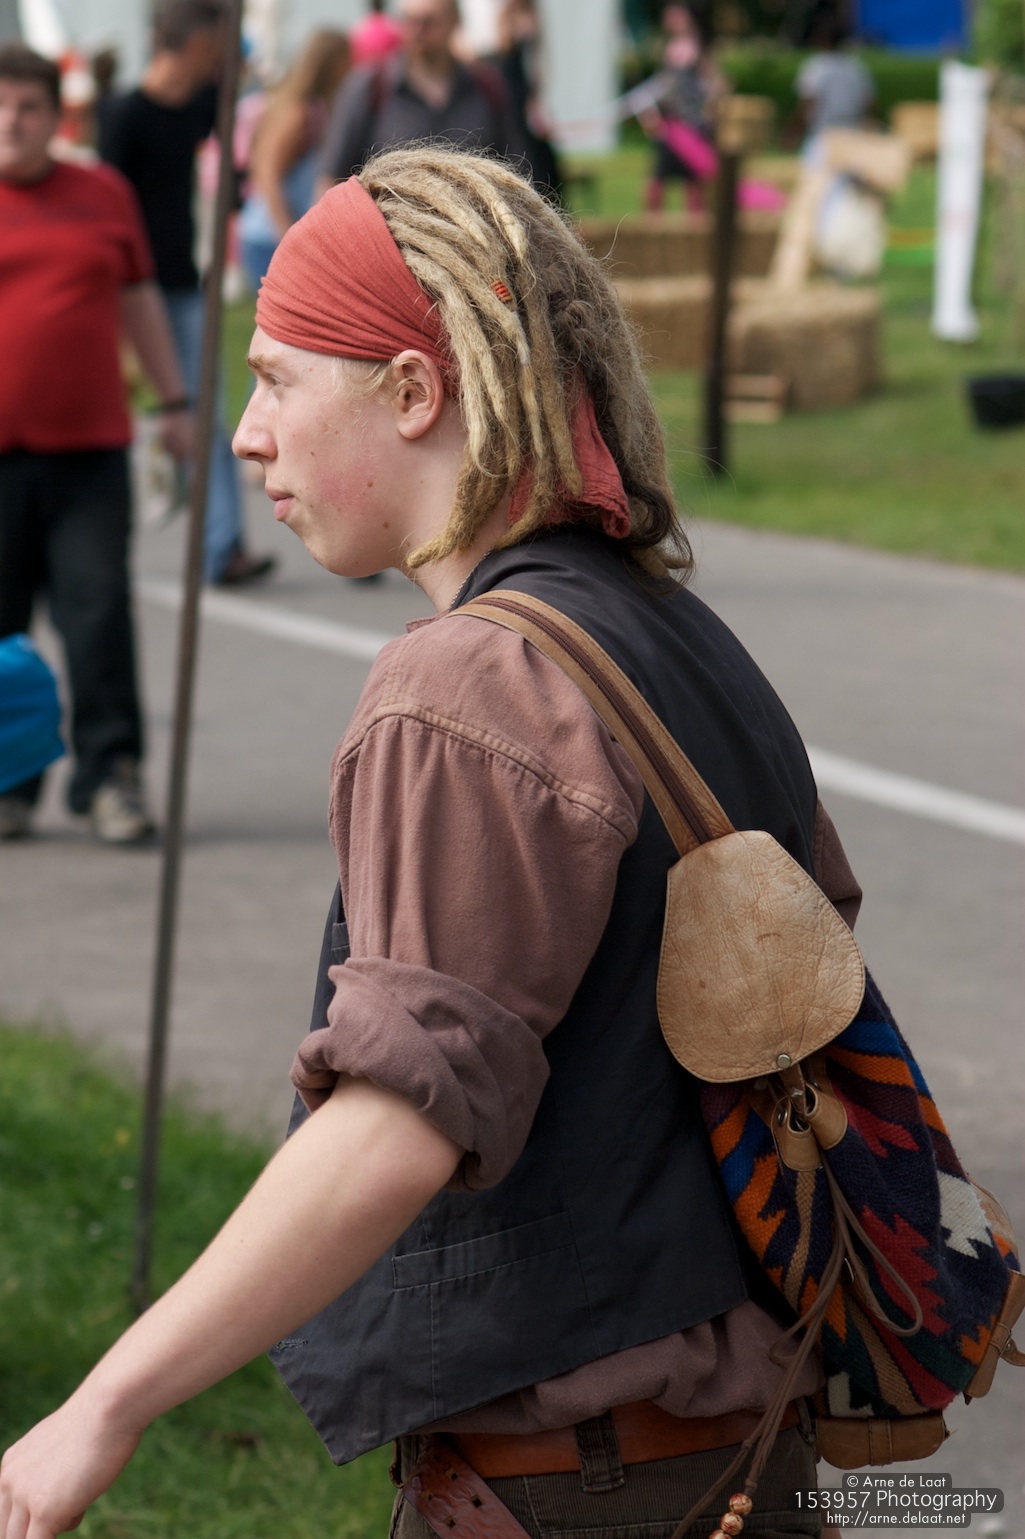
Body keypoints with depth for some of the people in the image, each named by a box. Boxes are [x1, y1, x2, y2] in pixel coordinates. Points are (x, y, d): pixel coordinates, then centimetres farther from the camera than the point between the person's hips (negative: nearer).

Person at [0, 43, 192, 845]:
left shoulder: (104, 194, 11)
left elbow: (139, 298, 21)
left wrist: (174, 399, 21)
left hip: (88, 445, 1)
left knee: (98, 607, -3)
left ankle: (112, 775, 4)